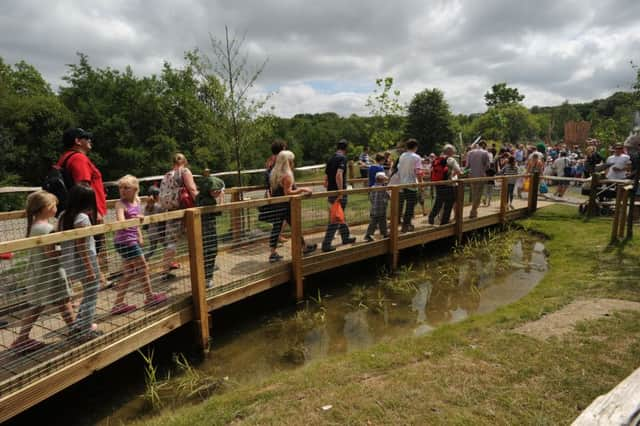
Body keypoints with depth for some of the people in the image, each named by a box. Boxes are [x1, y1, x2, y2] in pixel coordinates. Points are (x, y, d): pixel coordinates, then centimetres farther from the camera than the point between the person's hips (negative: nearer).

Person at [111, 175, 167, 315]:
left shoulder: (136, 201, 8)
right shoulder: (121, 204, -16)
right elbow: (121, 221, -33)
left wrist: (139, 236, 19)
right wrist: (135, 219, -51)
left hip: (132, 240, 8)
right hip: (125, 241, -8)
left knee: (130, 274, 13)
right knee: (143, 267, 4)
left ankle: (118, 304, 20)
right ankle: (150, 297, 21)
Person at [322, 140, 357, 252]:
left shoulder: (330, 159, 13)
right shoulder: (342, 158, -11)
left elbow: (326, 179, 15)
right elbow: (339, 175, -27)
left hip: (330, 193, 8)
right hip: (338, 193, -8)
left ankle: (346, 237, 37)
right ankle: (326, 244, -2)